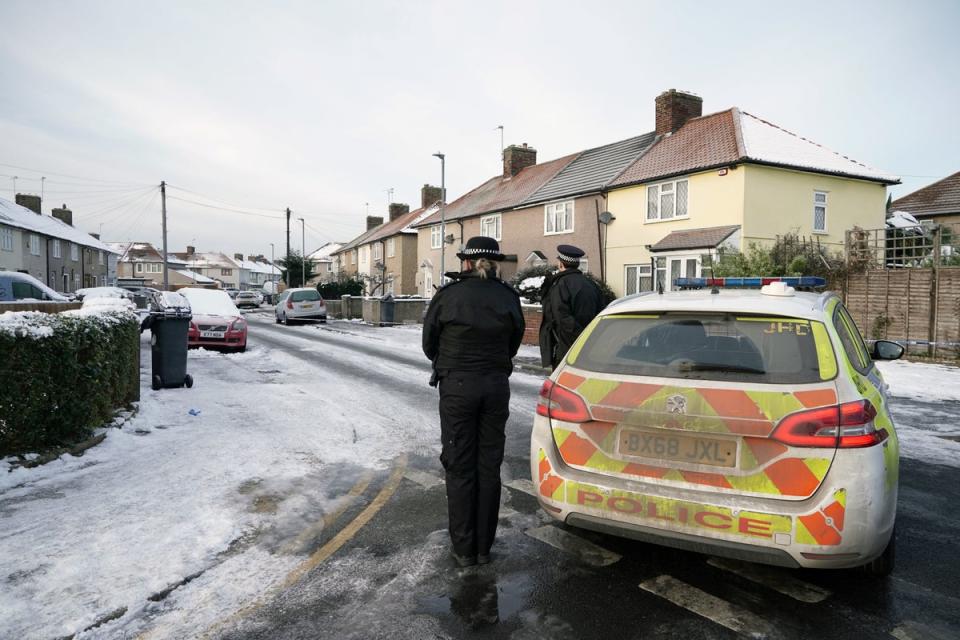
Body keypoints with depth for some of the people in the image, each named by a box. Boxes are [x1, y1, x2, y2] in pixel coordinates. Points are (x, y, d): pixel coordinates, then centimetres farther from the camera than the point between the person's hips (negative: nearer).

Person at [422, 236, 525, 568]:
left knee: (460, 468, 9)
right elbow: (514, 343, 7)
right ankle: (484, 546, 24)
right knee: (489, 466, 13)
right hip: (496, 386, 3)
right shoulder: (508, 297, -1)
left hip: (457, 386, -3)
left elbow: (429, 344, 1)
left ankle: (463, 549, 19)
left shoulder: (448, 295, -8)